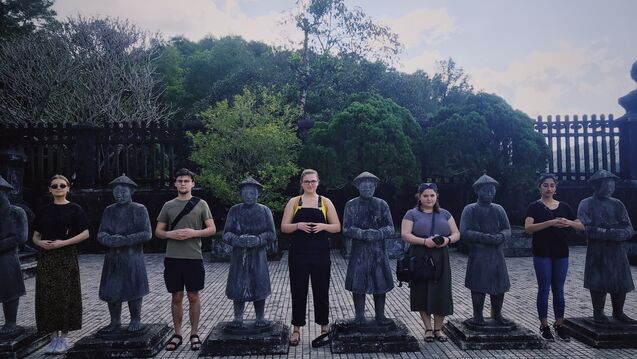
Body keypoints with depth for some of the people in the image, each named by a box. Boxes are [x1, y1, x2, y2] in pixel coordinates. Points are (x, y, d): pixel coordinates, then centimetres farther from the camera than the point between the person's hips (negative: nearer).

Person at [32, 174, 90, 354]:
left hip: (67, 258, -3)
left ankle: (63, 337, 11)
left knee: (66, 296, -1)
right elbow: (35, 236, 15)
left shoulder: (74, 209, -1)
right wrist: (40, 242, -8)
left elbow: (85, 233, -5)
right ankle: (53, 337, 15)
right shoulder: (43, 211, 10)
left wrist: (63, 242, -14)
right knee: (47, 297, 3)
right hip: (46, 258, 3)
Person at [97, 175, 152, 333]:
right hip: (112, 257, 4)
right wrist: (110, 239, -16)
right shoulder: (109, 210, 13)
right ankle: (115, 321, 22)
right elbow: (100, 234, 7)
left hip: (133, 257, -4)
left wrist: (125, 240, -18)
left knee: (133, 290, 2)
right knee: (110, 291, 5)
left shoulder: (139, 209, 0)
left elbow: (147, 234, -8)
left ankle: (135, 321, 18)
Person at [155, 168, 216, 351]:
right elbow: (158, 231, 10)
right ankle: (177, 334, 21)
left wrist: (193, 233, -15)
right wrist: (170, 234, -11)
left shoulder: (201, 204, 1)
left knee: (193, 296, 6)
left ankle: (194, 334, 19)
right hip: (172, 258, 2)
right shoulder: (168, 205, 7)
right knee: (177, 297, 9)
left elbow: (212, 229, 0)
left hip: (194, 258, -2)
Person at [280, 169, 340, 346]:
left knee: (321, 290, 7)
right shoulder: (294, 202, 5)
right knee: (298, 290, 5)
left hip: (320, 253, 0)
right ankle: (296, 329, 16)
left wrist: (323, 226, -14)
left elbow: (337, 227, 4)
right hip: (298, 253, 0)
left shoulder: (325, 202, 6)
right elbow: (284, 227, 1)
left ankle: (324, 327, 22)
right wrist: (298, 225, -17)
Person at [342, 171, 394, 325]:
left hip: (379, 250, 1)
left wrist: (378, 234, -17)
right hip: (358, 250, -1)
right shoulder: (351, 205, 3)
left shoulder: (382, 204, 7)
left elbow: (390, 227, 3)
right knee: (358, 284, 2)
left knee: (380, 284, 5)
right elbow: (346, 229, -3)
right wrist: (363, 234, -19)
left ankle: (380, 315, 21)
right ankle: (359, 316, 16)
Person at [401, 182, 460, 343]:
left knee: (441, 293, -1)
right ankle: (428, 329, 15)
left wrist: (448, 239, -11)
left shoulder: (444, 214, 14)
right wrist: (425, 241, -21)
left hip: (440, 259, 2)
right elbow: (405, 235, -7)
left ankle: (438, 328, 15)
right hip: (420, 258, -2)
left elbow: (457, 234, 11)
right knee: (423, 293, 1)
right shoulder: (412, 214, 3)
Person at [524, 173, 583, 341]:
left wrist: (569, 222, -13)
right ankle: (544, 325, 12)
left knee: (559, 290, 9)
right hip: (542, 254, -3)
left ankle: (559, 324, 20)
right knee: (544, 289, 2)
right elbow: (528, 228, -16)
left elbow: (581, 226, 9)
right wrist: (550, 222, -26)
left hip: (561, 253, 3)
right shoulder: (534, 206, -2)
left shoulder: (564, 206, 9)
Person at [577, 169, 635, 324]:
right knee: (598, 283, -1)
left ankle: (618, 313, 23)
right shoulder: (586, 204, 0)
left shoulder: (617, 204, 13)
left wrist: (620, 233, -16)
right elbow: (584, 228, -12)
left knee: (622, 283, 6)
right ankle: (598, 312, 13)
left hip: (617, 250, 4)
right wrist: (607, 233, -20)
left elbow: (629, 229, 7)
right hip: (597, 252, -4)